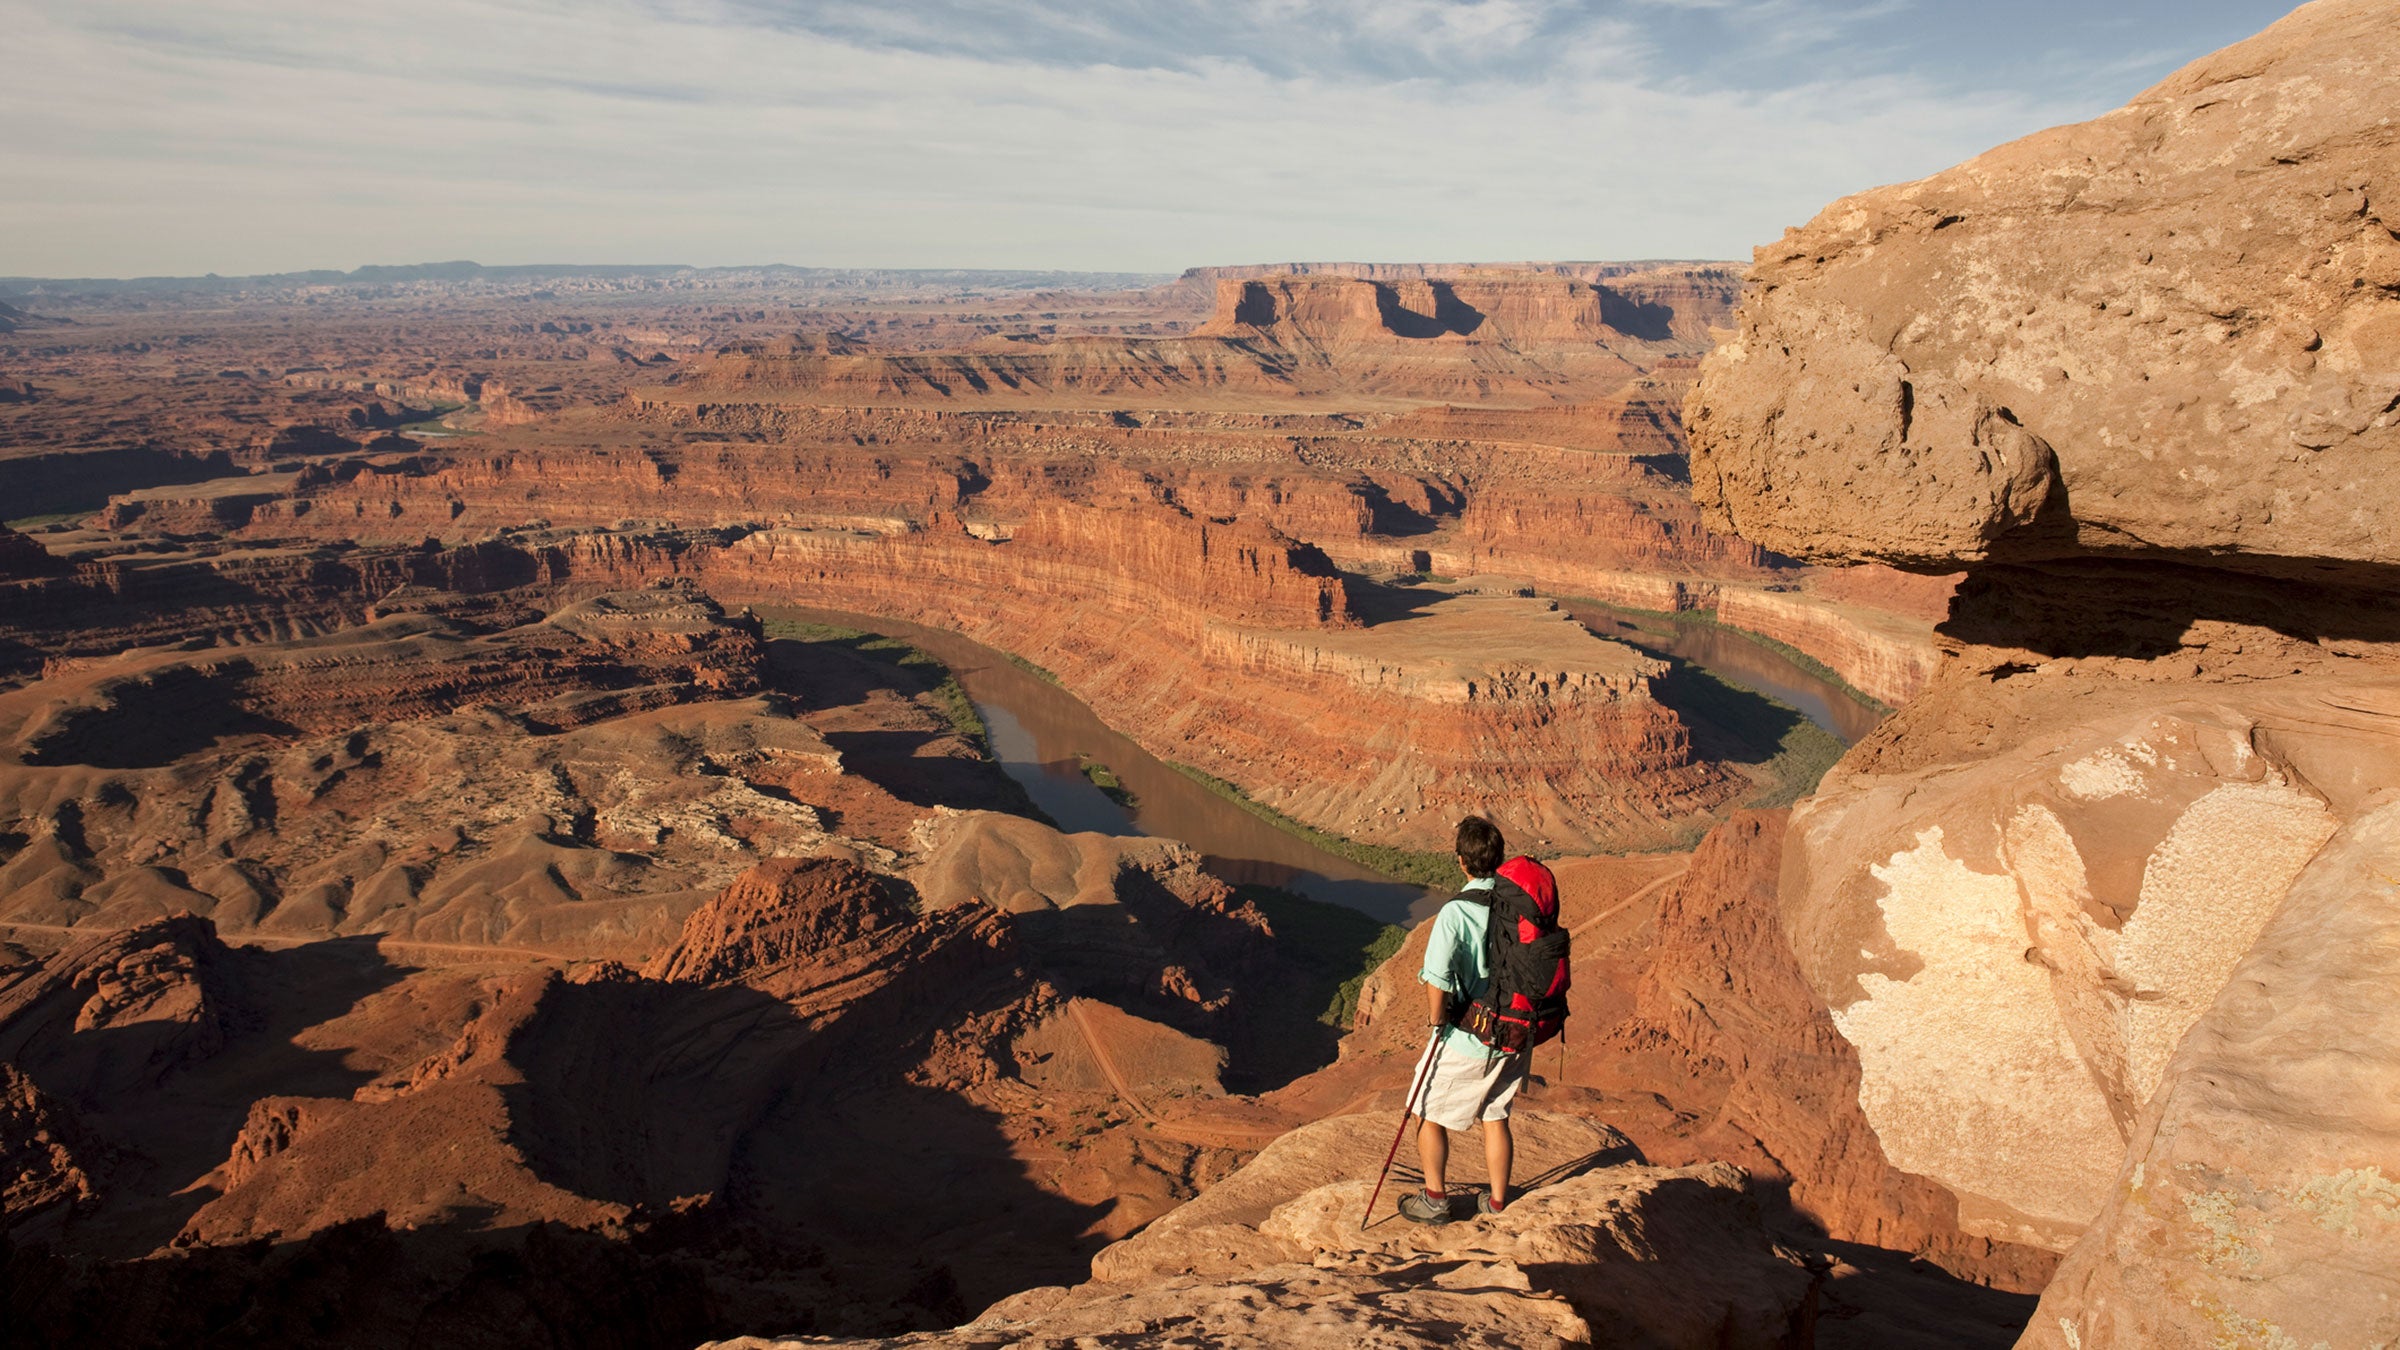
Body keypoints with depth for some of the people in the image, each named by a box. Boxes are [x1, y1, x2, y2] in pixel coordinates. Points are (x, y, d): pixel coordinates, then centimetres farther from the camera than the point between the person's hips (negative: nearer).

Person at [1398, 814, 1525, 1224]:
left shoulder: (1456, 912, -23)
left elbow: (1437, 980, -28)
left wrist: (1436, 1021, -11)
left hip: (1464, 1040, -5)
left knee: (1431, 1115, 16)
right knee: (1496, 1118, 22)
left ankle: (1434, 1201, 25)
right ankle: (1497, 1202, 33)